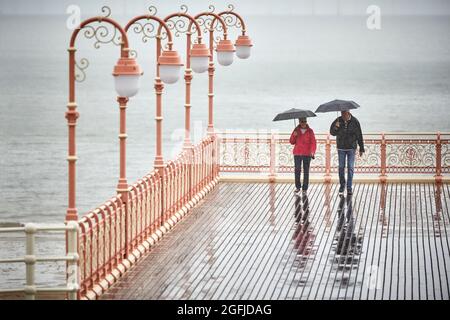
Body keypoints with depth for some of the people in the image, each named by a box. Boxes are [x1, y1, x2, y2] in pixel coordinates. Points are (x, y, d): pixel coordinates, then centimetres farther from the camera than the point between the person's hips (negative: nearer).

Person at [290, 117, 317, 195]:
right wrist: (294, 136, -11)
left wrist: (312, 151, -18)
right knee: (297, 170, -3)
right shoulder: (296, 130, 7)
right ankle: (298, 187, 11)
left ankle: (305, 189, 6)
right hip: (297, 153, 1)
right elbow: (292, 142, 9)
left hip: (307, 154, -1)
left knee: (306, 171, 1)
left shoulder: (310, 131, 3)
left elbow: (313, 142, -3)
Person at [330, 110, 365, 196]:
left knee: (350, 168, 0)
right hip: (341, 148, 1)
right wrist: (335, 127, -26)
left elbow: (359, 136, -1)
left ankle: (349, 188, 6)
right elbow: (332, 133, -4)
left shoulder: (355, 121, -6)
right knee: (341, 167, 4)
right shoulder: (338, 121, -4)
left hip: (351, 148, -1)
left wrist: (361, 149, -1)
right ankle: (342, 186, 17)